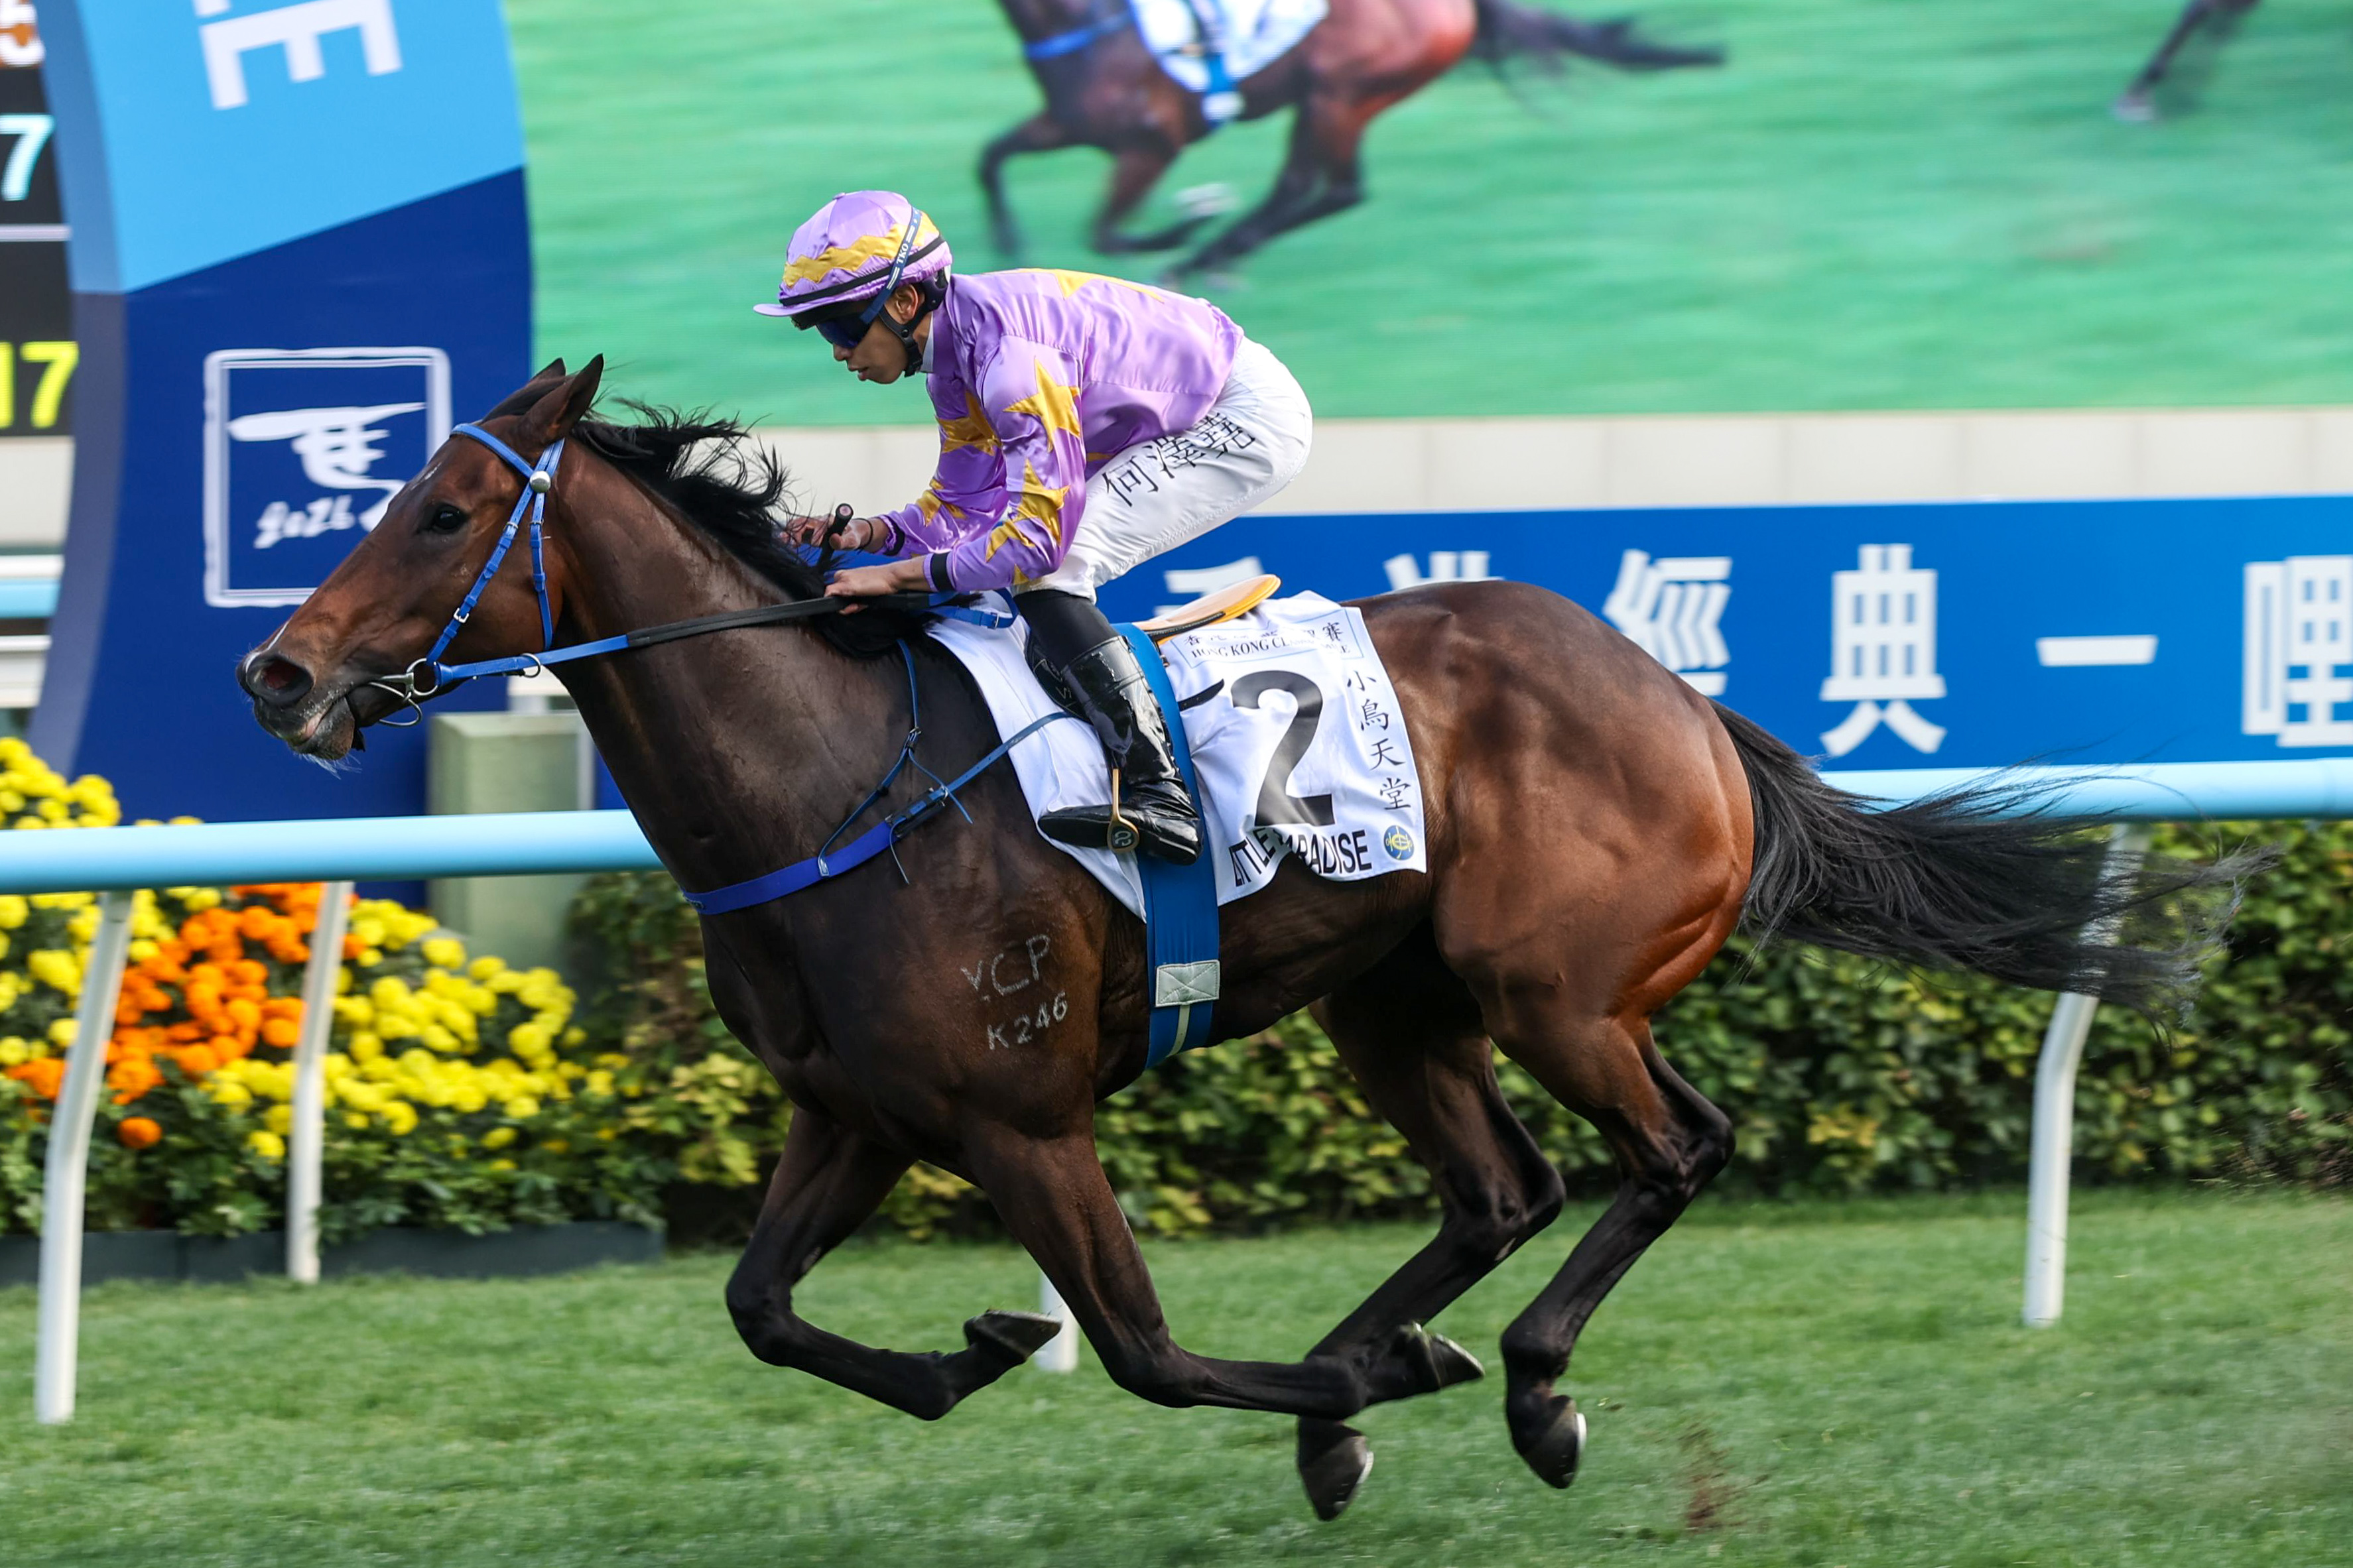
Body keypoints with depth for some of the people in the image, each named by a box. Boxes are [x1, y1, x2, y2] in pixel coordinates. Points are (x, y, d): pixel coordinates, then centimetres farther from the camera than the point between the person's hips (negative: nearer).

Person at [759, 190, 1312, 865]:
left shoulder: (1010, 353, -29)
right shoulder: (955, 353, 2)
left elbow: (1042, 535, -29)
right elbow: (966, 506, 10)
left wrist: (899, 575, -26)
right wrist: (868, 532, -7)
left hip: (1253, 421, -10)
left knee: (1043, 567, -19)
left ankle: (1157, 795, -23)